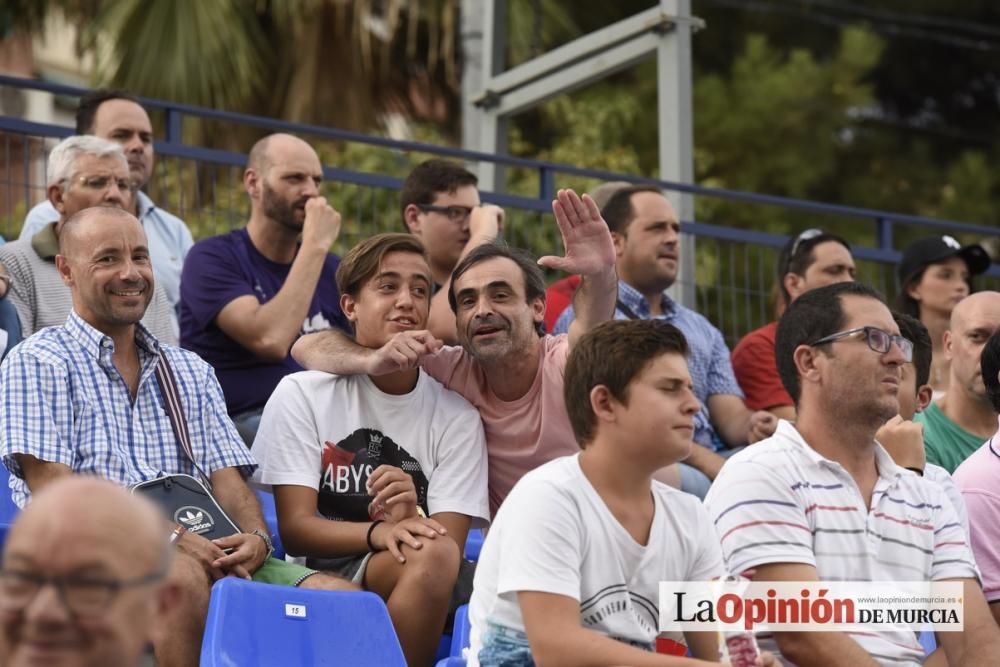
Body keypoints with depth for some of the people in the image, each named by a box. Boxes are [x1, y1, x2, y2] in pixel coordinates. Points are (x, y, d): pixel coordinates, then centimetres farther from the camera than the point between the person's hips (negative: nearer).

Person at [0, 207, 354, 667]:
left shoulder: (191, 371, 26)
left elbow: (227, 478, 16)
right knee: (184, 577, -40)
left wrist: (255, 537, -9)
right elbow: (52, 492, -4)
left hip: (205, 551, 5)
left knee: (339, 596, -23)